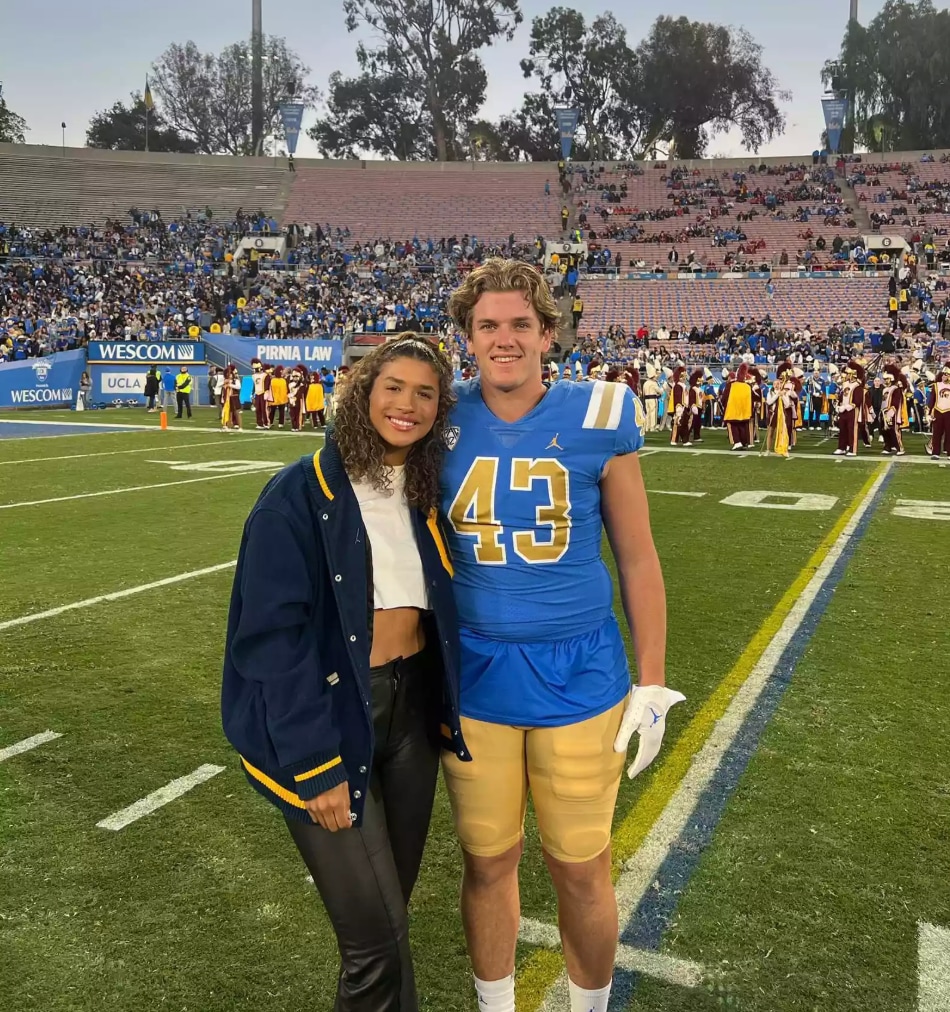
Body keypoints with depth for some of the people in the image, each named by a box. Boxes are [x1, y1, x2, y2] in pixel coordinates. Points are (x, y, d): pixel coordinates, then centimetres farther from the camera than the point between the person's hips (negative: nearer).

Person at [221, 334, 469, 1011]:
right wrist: (315, 765, -19)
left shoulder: (427, 496, 5)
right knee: (377, 935, -1)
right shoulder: (301, 495, -15)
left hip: (411, 710, 6)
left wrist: (451, 714, 10)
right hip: (326, 713, -6)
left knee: (393, 903, 18)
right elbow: (274, 634, -17)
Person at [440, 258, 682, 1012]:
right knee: (489, 863, 15)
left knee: (581, 871, 13)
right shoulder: (444, 420, -3)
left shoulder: (596, 418, -8)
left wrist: (652, 684, 0)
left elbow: (637, 558, -1)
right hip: (474, 674, 2)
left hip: (578, 675, -1)